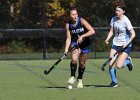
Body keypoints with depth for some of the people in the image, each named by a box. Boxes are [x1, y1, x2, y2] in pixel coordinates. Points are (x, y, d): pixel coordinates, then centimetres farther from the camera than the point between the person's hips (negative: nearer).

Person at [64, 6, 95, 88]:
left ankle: (80, 80, 30)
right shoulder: (68, 25, -8)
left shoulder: (82, 21, -17)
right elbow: (68, 38, -2)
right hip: (75, 43, 1)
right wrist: (66, 48, -15)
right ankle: (73, 76, -6)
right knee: (74, 59, -25)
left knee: (82, 63, 7)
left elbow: (92, 31, -22)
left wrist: (82, 36, -29)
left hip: (85, 44, -1)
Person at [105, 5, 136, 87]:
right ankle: (114, 81, 12)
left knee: (119, 66, -14)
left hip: (125, 46, -5)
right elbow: (112, 31, 10)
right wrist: (107, 39, -8)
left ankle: (128, 61, 19)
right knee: (111, 64, -7)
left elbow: (133, 34, -16)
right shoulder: (114, 19, 2)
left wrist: (127, 43, -24)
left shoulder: (126, 21, -16)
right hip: (116, 44, 5)